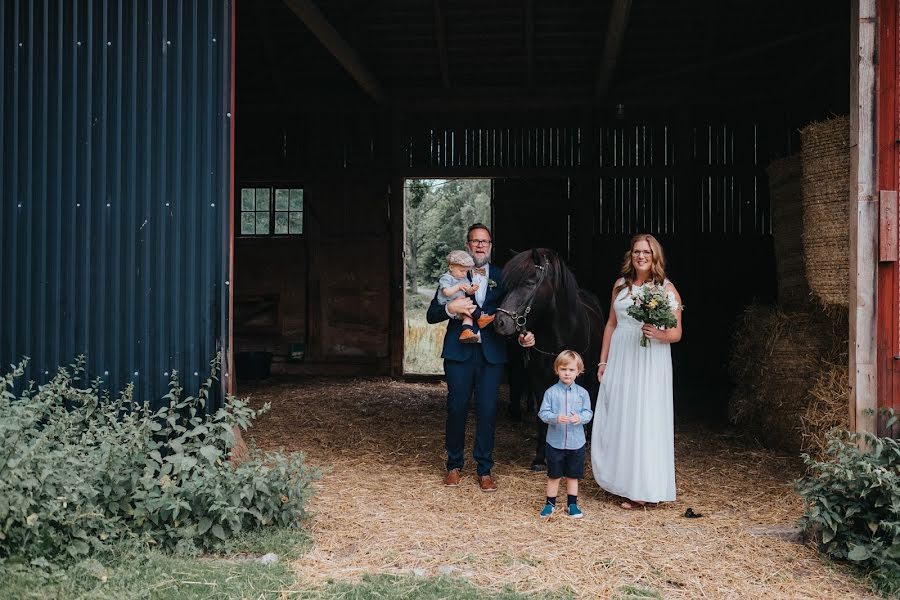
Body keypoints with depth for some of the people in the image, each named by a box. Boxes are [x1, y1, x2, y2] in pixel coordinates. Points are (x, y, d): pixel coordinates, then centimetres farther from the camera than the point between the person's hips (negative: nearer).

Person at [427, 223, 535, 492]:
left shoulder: (501, 277, 9)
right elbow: (431, 315, 2)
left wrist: (523, 335, -10)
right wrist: (450, 308, -17)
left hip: (491, 354, 1)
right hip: (459, 352, -1)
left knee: (487, 411, 2)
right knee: (456, 409, 4)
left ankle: (484, 470, 14)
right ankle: (454, 466, 21)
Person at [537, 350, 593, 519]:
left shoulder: (582, 393, -1)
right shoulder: (551, 392, -6)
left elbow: (588, 413, -4)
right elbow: (543, 413, -8)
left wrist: (580, 418, -25)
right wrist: (555, 418, -27)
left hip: (576, 442, 1)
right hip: (555, 441, -1)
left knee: (573, 475, 14)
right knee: (553, 475, 9)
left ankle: (572, 504, 28)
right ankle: (550, 503, 23)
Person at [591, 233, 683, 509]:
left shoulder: (667, 288, -3)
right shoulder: (620, 284, 9)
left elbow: (677, 333, -3)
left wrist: (658, 334, -24)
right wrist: (603, 361, 10)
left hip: (650, 363, -4)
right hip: (620, 360, 4)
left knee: (645, 422, -2)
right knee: (616, 421, 6)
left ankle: (641, 489, 7)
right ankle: (620, 481, 20)